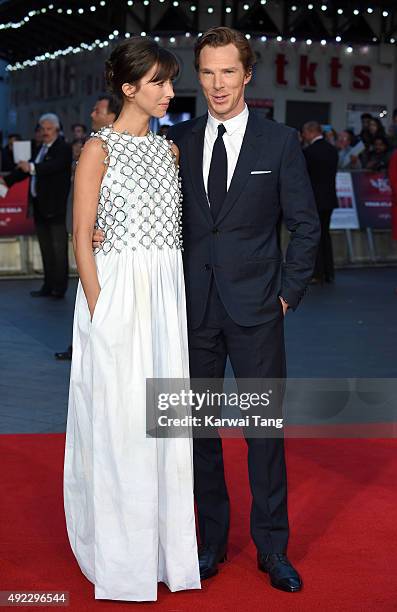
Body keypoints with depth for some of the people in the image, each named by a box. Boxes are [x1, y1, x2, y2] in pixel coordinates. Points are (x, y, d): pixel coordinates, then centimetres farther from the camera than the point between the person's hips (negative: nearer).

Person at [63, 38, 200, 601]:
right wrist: (99, 308, -13)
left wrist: (180, 297, 9)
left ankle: (164, 544, 22)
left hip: (168, 294, 6)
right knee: (119, 422, 0)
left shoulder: (169, 149, 13)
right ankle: (121, 556, 14)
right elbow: (82, 235, -8)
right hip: (118, 291, -6)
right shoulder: (99, 149, -5)